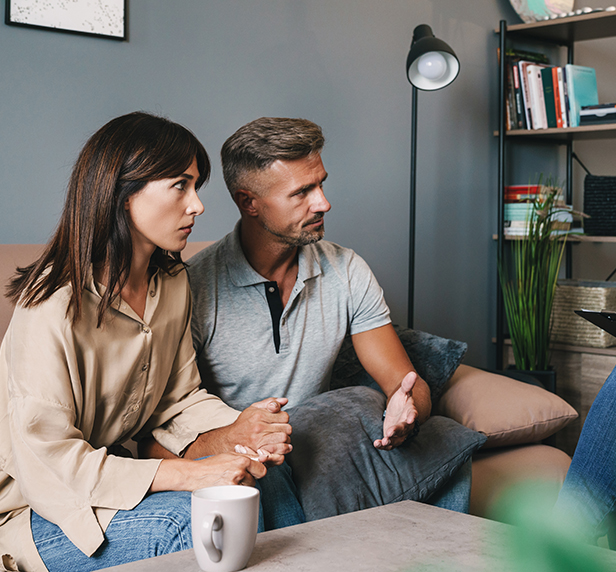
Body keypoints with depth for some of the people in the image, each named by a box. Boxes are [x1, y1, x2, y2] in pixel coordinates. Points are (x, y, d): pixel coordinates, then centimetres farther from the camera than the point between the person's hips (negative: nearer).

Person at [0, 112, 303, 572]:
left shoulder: (172, 283, 2)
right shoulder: (54, 306, -25)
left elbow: (180, 397, 7)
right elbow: (48, 455, -26)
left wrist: (232, 432, -16)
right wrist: (188, 474, -31)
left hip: (123, 467, 7)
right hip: (40, 512, -7)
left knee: (266, 482, -15)